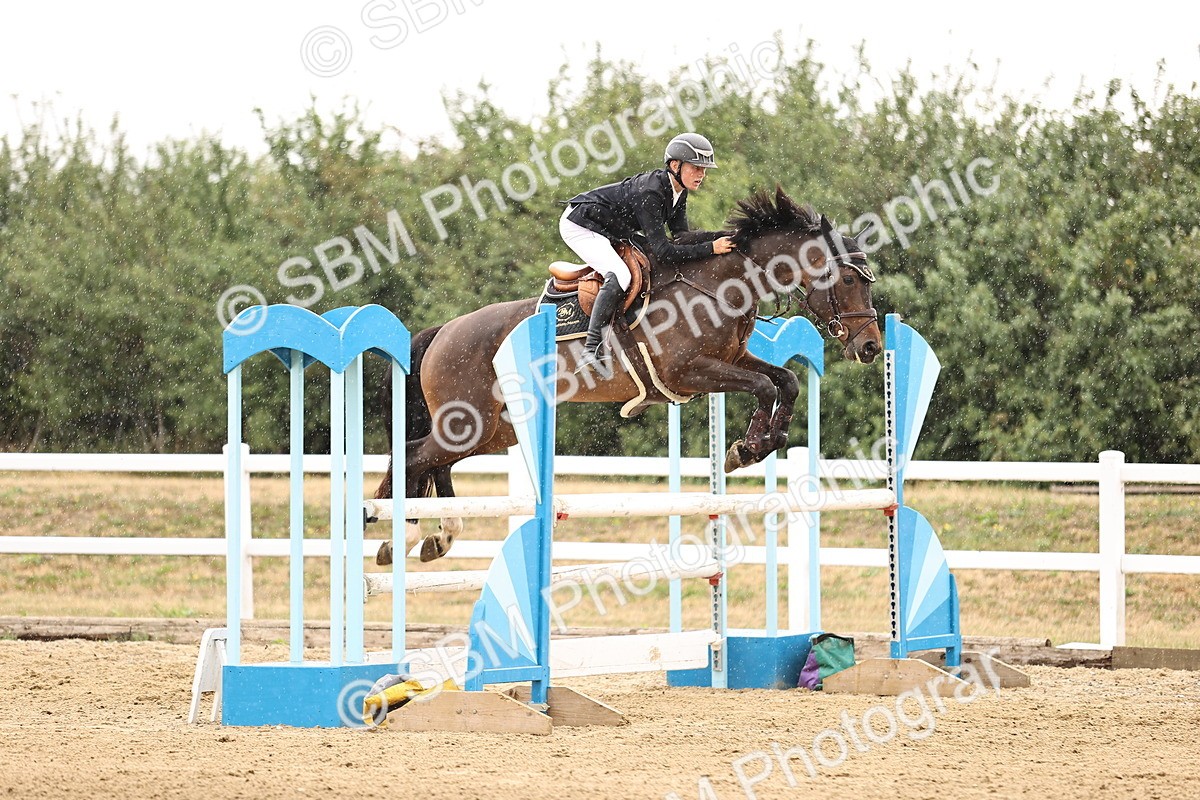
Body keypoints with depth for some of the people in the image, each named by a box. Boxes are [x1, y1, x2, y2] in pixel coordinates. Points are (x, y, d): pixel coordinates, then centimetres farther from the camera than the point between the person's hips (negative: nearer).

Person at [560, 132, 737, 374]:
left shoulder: (677, 190, -5)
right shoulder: (650, 192, -32)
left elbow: (681, 238, -2)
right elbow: (663, 251, -34)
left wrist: (725, 237, -15)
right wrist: (711, 248, -35)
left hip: (613, 231, 10)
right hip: (579, 226, -10)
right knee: (619, 276, -29)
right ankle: (591, 350, -30)